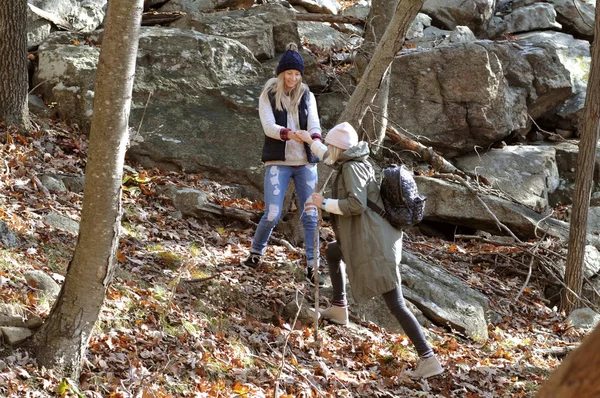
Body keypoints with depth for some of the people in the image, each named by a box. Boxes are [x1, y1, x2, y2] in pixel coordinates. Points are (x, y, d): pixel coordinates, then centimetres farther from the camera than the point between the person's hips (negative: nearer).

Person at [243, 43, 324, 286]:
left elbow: (314, 124, -6)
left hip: (305, 162, 3)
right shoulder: (268, 96, 1)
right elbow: (269, 127, -12)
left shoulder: (307, 96, 8)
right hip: (278, 162, -3)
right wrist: (290, 134, -32)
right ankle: (256, 253, 18)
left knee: (310, 215, -3)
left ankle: (312, 267, 0)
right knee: (272, 214, -8)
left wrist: (316, 139, -29)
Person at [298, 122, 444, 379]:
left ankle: (428, 359, -18)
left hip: (374, 245, -10)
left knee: (396, 305, -13)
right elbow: (333, 160, 40)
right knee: (332, 252, 33)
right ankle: (339, 309, 41)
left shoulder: (352, 168, -11)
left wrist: (324, 203, -12)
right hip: (371, 239, 10)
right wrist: (311, 141, 48)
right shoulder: (355, 163, 17)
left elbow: (356, 204, -23)